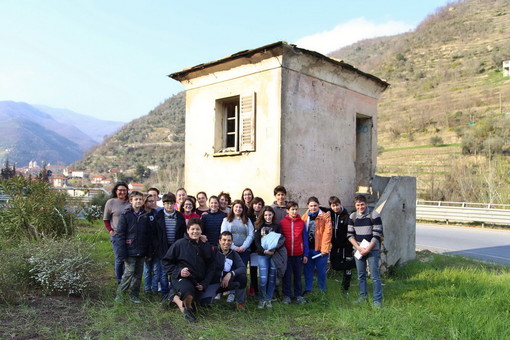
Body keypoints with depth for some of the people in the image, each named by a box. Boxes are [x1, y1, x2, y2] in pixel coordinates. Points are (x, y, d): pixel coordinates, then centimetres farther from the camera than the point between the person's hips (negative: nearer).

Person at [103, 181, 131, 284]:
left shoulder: (130, 203, 5)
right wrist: (110, 231, -3)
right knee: (119, 259, 1)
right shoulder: (111, 202, -1)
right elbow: (106, 219, 6)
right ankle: (120, 282, 17)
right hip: (116, 235, -2)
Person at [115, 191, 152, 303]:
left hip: (141, 252, 4)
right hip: (130, 251, -4)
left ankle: (134, 295, 21)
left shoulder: (145, 215, 8)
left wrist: (149, 252, 6)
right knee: (129, 272, -7)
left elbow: (148, 235, 10)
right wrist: (122, 253, -12)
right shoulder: (125, 215, -4)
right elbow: (120, 234, -6)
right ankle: (119, 293, 11)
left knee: (138, 274, 9)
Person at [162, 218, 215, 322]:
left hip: (198, 281, 5)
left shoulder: (206, 247, 6)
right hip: (181, 278, -5)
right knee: (188, 290, -38)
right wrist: (178, 271, -16)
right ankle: (187, 308, -6)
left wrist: (204, 284, -1)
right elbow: (166, 261, -2)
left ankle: (176, 297, 25)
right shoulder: (180, 244, -6)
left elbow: (211, 267, 11)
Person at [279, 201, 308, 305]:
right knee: (287, 276, 8)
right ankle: (287, 295, 20)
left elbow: (305, 239, 3)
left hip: (298, 254, 1)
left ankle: (299, 295, 23)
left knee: (298, 275, 12)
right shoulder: (282, 223, -4)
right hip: (286, 254, -1)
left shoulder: (301, 222, 0)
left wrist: (305, 254, 2)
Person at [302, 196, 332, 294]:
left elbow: (327, 233, -10)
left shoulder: (325, 217, -5)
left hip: (320, 249, -3)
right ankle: (307, 289, 24)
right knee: (308, 270, 11)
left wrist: (324, 249, -15)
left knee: (321, 270, 7)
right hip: (308, 248, 3)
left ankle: (322, 290, 21)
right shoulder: (305, 217, 6)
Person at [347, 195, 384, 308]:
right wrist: (359, 248, -10)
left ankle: (378, 299, 6)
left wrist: (367, 249, -15)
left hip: (372, 250, -4)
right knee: (361, 275, 12)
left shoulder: (374, 215, -9)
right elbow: (350, 235, 2)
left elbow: (377, 235, -12)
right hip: (358, 250, 4)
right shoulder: (352, 217, 3)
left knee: (375, 276, -3)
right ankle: (363, 295, 27)